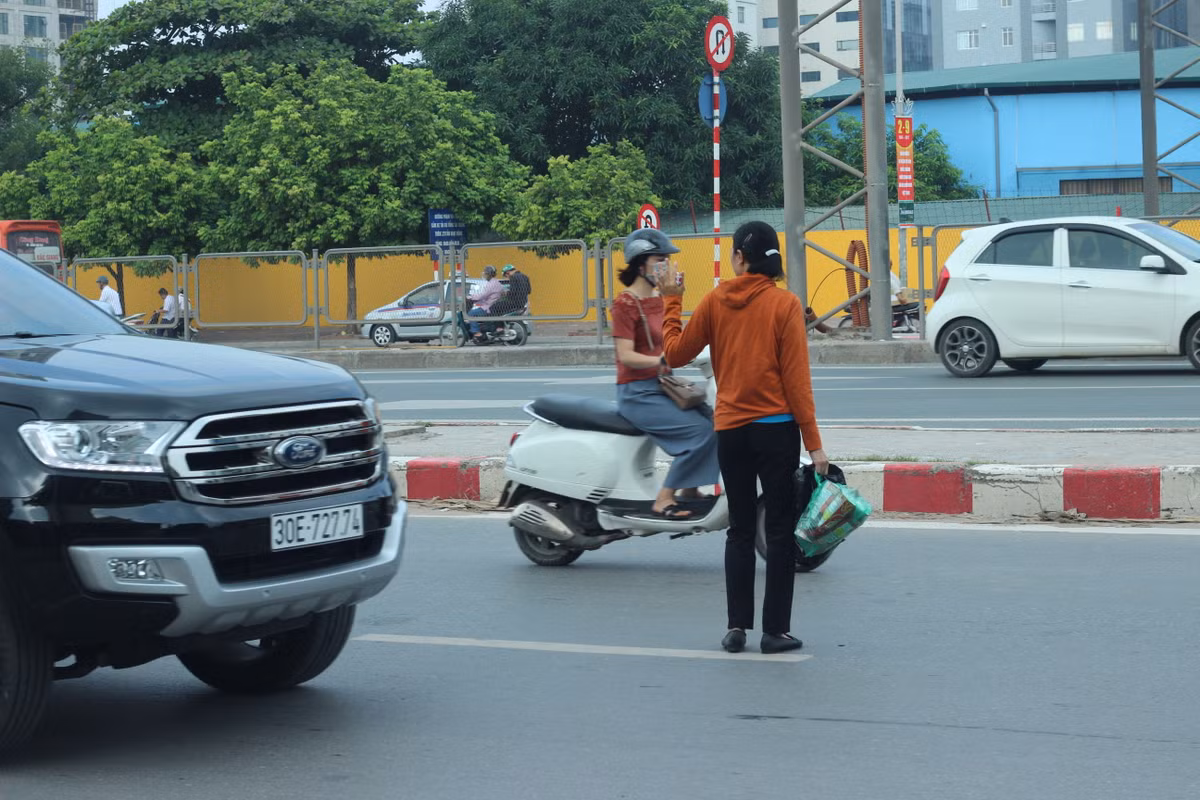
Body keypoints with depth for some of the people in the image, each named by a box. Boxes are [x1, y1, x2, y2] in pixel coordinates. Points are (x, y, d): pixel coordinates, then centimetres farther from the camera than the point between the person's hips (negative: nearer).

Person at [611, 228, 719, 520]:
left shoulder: (659, 300, 14)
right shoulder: (625, 303, -10)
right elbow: (625, 355, -19)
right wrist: (662, 360, -31)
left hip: (661, 387, 8)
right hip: (638, 393, -8)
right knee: (700, 430, -22)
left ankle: (689, 490, 1)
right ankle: (664, 500, -16)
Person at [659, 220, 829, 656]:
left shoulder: (715, 301, 0)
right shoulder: (785, 304, -7)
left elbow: (675, 353, 8)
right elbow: (796, 377, -10)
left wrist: (672, 301, 18)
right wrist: (813, 441, -7)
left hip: (730, 431, 3)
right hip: (776, 428, -3)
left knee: (739, 530, 13)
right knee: (780, 530, 4)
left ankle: (737, 627, 10)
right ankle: (776, 630, 3)